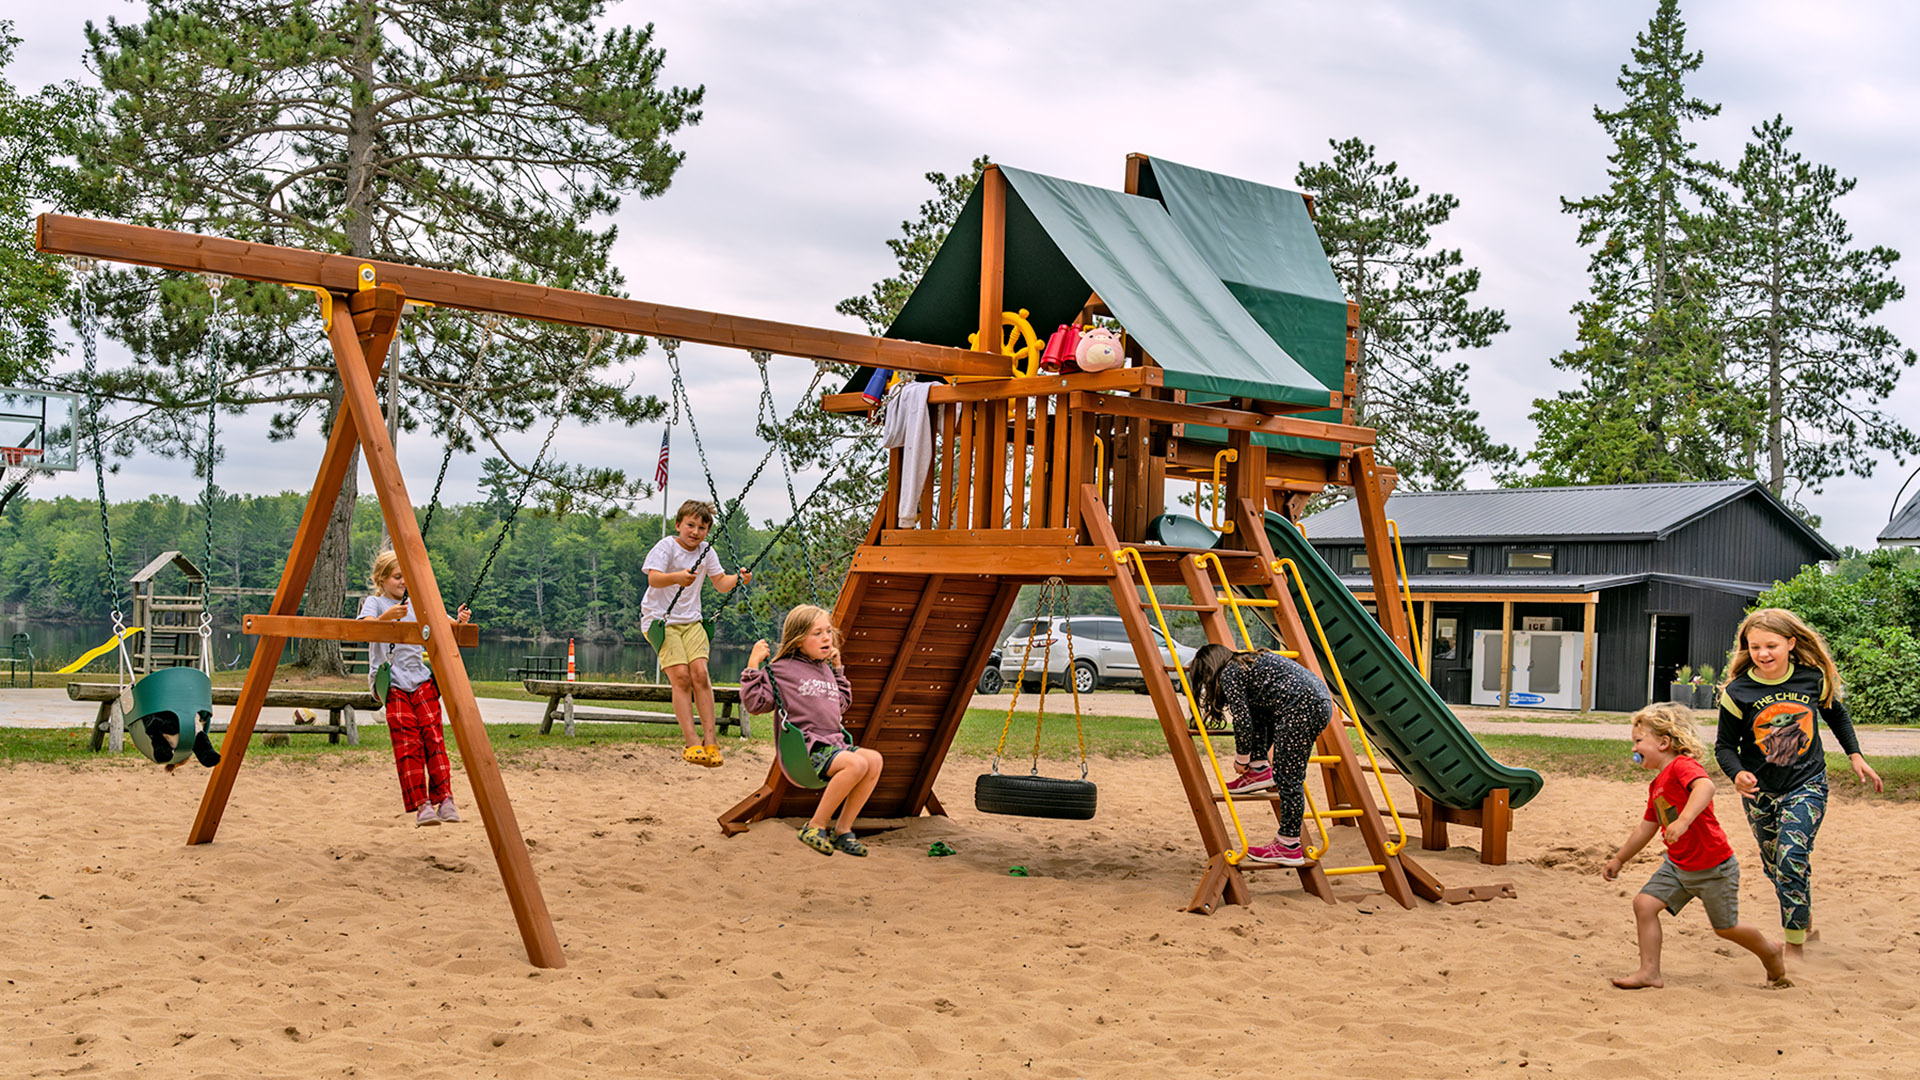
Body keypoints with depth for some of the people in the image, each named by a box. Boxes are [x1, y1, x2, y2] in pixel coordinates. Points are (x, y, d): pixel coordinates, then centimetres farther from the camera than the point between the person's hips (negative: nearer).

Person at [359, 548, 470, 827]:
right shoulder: (374, 603, 5)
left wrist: (459, 621, -7)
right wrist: (387, 617, -34)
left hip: (420, 679, 4)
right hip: (391, 683, -3)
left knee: (432, 736, -10)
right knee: (408, 742, -12)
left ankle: (444, 798, -9)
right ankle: (421, 805, -13)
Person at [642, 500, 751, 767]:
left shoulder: (706, 551, 7)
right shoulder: (667, 546, -9)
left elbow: (721, 583, 9)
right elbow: (653, 578, -23)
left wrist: (738, 578, -13)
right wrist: (676, 577, -44)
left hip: (691, 620, 4)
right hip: (660, 619, -4)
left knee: (700, 673, -14)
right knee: (681, 676, -17)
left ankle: (710, 740, -11)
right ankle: (691, 742, -16)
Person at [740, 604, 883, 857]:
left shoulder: (826, 669, 22)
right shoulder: (781, 670, 0)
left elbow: (842, 704, 36)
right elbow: (754, 703, -7)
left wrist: (837, 669, 28)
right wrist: (753, 665, -11)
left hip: (834, 742, 8)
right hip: (806, 748, -7)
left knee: (875, 760, -21)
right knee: (857, 763, -32)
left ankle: (842, 829, -10)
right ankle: (815, 827, -17)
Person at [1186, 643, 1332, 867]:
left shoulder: (1228, 675, 3)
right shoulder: (1249, 664, 29)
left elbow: (1243, 723, -1)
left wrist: (1241, 759, 15)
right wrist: (1269, 751, 44)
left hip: (1303, 708, -10)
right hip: (1322, 700, 10)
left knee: (1288, 779, -4)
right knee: (1254, 705, 26)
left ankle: (1289, 848, 1)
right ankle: (1260, 771, 20)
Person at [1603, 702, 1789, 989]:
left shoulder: (1682, 766, -18)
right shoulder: (1657, 785, 11)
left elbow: (1705, 786, -41)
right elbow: (1646, 828, 22)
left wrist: (1683, 820, -54)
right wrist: (1619, 859, 28)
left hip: (1713, 868, -8)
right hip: (1677, 866, 8)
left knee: (1726, 927, 8)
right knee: (1644, 903, -7)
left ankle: (1771, 953, 37)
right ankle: (1649, 972, -1)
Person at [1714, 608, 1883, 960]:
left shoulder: (1814, 677, -9)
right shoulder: (1738, 692, -14)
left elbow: (1836, 713, 12)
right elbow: (1725, 745, -7)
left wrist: (1855, 755, 11)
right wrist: (1737, 773, -26)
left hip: (1806, 785, -2)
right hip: (1760, 791, 2)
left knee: (1792, 859, -17)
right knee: (1774, 866, 13)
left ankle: (1795, 945, -6)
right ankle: (1804, 918, 40)